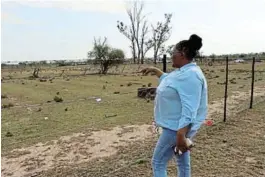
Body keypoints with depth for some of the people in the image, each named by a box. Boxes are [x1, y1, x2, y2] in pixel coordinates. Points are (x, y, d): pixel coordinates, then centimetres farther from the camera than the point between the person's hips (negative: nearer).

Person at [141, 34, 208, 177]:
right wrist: (154, 70, 32)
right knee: (183, 162, 20)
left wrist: (181, 135, -34)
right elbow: (167, 79, 31)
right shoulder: (182, 71, 8)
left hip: (177, 128, -10)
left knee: (158, 162, 4)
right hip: (177, 126, 10)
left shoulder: (190, 75, -24)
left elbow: (189, 109, -31)